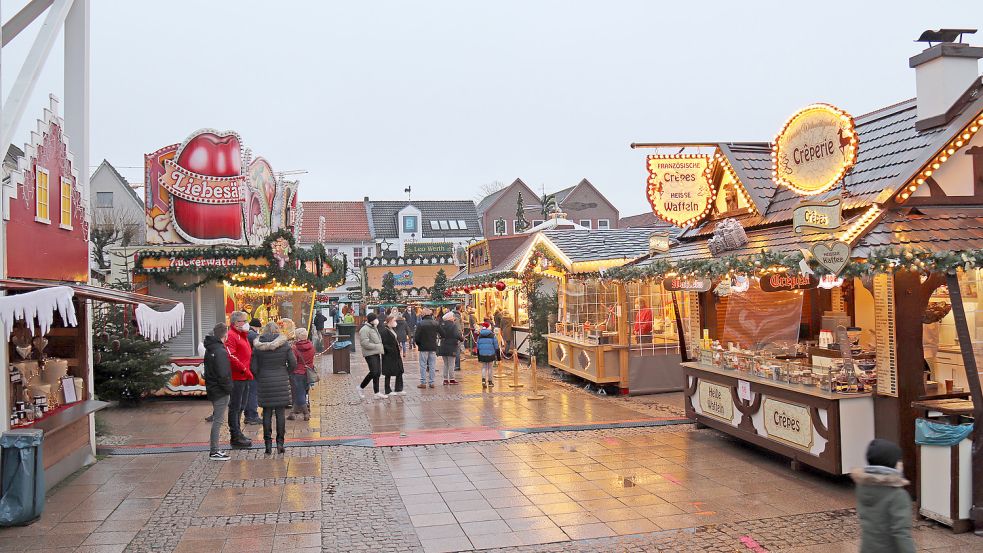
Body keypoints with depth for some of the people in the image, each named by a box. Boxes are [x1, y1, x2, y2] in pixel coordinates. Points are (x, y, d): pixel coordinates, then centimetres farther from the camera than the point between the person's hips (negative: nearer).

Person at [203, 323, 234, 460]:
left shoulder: (210, 349, 12)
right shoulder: (220, 351, -19)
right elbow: (223, 374, -23)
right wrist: (229, 389, -13)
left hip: (212, 388, 10)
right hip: (220, 391, -10)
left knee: (217, 419, 17)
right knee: (218, 420, -4)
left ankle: (214, 448, 24)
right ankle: (214, 452, 0)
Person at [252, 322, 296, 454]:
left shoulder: (258, 346, -3)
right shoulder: (284, 344, -3)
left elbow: (254, 366, -4)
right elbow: (293, 363, -3)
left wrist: (258, 379, 9)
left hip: (264, 382, 0)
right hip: (281, 382, 0)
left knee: (267, 413, 7)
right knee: (280, 413, 5)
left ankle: (268, 443, 8)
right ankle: (280, 442, 6)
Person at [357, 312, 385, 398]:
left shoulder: (374, 328, 18)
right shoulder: (364, 329, -13)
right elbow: (364, 343, -20)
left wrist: (380, 348, 13)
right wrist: (376, 346, -19)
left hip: (376, 353, 9)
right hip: (370, 354, -9)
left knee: (378, 373, 7)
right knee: (374, 372, -13)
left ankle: (377, 392, 13)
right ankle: (361, 387, 4)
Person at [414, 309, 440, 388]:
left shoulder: (420, 324, -11)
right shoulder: (436, 323, 1)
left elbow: (416, 337, -11)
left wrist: (418, 343, 7)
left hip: (423, 347, -3)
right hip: (433, 347, 3)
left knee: (423, 365, 3)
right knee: (432, 365, 8)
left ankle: (423, 382, 2)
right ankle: (431, 382, 10)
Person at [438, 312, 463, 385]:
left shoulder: (442, 324, 2)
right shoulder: (454, 325, -14)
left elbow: (440, 334, 5)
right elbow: (457, 335, -21)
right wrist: (462, 339, -5)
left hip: (443, 346, 5)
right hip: (451, 346, -5)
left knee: (445, 364, 13)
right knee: (451, 364, 3)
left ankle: (445, 379, 14)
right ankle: (451, 379, 7)